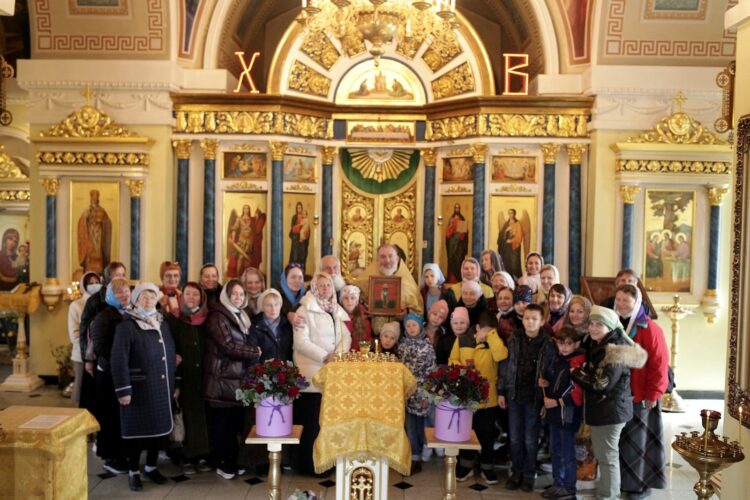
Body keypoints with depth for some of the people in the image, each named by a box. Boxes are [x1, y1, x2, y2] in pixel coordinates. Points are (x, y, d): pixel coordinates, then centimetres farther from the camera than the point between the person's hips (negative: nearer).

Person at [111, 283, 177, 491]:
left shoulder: (163, 324, 12)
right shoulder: (126, 326, -8)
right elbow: (119, 360, -13)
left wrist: (174, 385, 12)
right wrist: (123, 389, -18)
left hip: (162, 388, 6)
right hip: (139, 388, -6)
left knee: (159, 427, 12)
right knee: (138, 429, 4)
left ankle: (151, 466, 29)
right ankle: (133, 471, 19)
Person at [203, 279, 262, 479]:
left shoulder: (240, 316, 17)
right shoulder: (218, 316, -9)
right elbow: (228, 345, -17)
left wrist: (252, 354, 0)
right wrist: (255, 352, -8)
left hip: (238, 377, 7)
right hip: (222, 378, -7)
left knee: (235, 421, 9)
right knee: (222, 422, 0)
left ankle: (232, 462, 18)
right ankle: (222, 464, 10)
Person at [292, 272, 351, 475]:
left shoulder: (338, 311, 15)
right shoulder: (305, 310, -5)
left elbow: (346, 336, 8)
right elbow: (301, 342, -14)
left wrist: (340, 354, -12)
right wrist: (325, 356, -20)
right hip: (312, 373, -6)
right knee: (313, 420, -2)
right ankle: (308, 463, 10)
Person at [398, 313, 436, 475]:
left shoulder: (427, 345, -3)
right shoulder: (402, 345, 8)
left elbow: (431, 370, -4)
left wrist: (427, 394, -8)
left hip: (421, 391, -3)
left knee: (418, 424, 0)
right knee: (410, 424, 2)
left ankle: (416, 458, 9)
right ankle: (415, 458, 11)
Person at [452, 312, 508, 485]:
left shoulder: (495, 342, -7)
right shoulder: (462, 340, -4)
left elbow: (501, 356, -28)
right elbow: (453, 361, 4)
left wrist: (491, 334, -24)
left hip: (488, 397, -1)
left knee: (487, 434, 13)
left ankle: (487, 467, 29)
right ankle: (466, 465, 31)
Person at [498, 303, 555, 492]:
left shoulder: (548, 344, -7)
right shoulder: (513, 340, 0)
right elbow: (504, 366, 3)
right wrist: (501, 392, 2)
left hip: (535, 398, -2)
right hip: (514, 395, 2)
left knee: (530, 440, 7)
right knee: (515, 438, 10)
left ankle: (529, 474, 22)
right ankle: (516, 472, 24)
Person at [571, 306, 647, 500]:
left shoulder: (615, 351, -20)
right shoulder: (597, 345, 9)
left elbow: (601, 384, -24)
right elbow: (591, 372, 21)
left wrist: (575, 373, -13)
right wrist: (581, 373, 0)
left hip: (611, 410, -10)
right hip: (602, 408, 10)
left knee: (607, 456, 0)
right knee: (603, 454, 21)